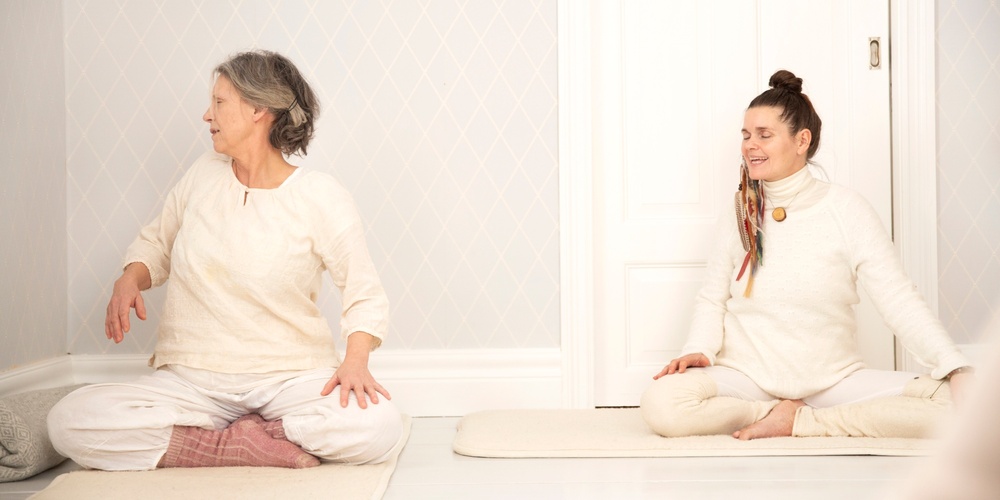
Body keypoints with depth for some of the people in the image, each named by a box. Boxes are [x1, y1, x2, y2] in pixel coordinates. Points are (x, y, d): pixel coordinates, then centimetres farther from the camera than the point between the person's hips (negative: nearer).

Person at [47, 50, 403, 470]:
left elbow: (365, 296, -5)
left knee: (377, 428, -34)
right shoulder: (204, 174, 7)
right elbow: (156, 243, 20)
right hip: (192, 381, 4)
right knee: (68, 422, -22)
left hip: (291, 379, -3)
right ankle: (262, 449, -18)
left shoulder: (319, 197, -6)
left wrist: (355, 360, -23)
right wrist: (129, 280, -2)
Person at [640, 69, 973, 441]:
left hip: (832, 379, 0)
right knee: (661, 403, -30)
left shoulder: (845, 209, -3)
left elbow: (897, 298, -7)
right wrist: (698, 350, -13)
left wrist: (957, 369, -18)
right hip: (746, 377, 0)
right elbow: (712, 299, 8)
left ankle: (795, 422, -13)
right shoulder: (738, 214, 5)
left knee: (951, 404, -24)